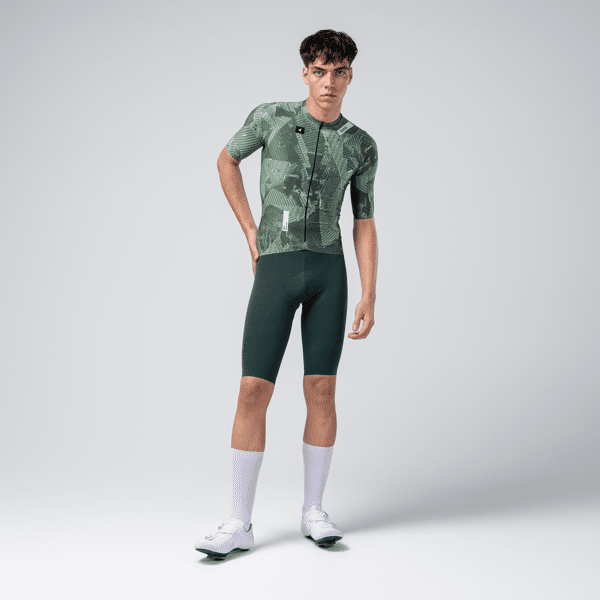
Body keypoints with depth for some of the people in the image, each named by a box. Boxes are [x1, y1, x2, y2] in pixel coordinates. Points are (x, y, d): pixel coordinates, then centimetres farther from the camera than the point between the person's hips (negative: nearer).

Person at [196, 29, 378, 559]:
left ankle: (314, 512, 14)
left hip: (329, 272, 2)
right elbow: (227, 161, 19)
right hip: (275, 274, -1)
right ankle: (240, 524, -1)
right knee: (254, 392, -9)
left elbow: (365, 224, 8)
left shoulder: (361, 146, 7)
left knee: (321, 391, 0)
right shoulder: (271, 116, 3)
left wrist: (370, 298, 0)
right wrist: (250, 230, 8)